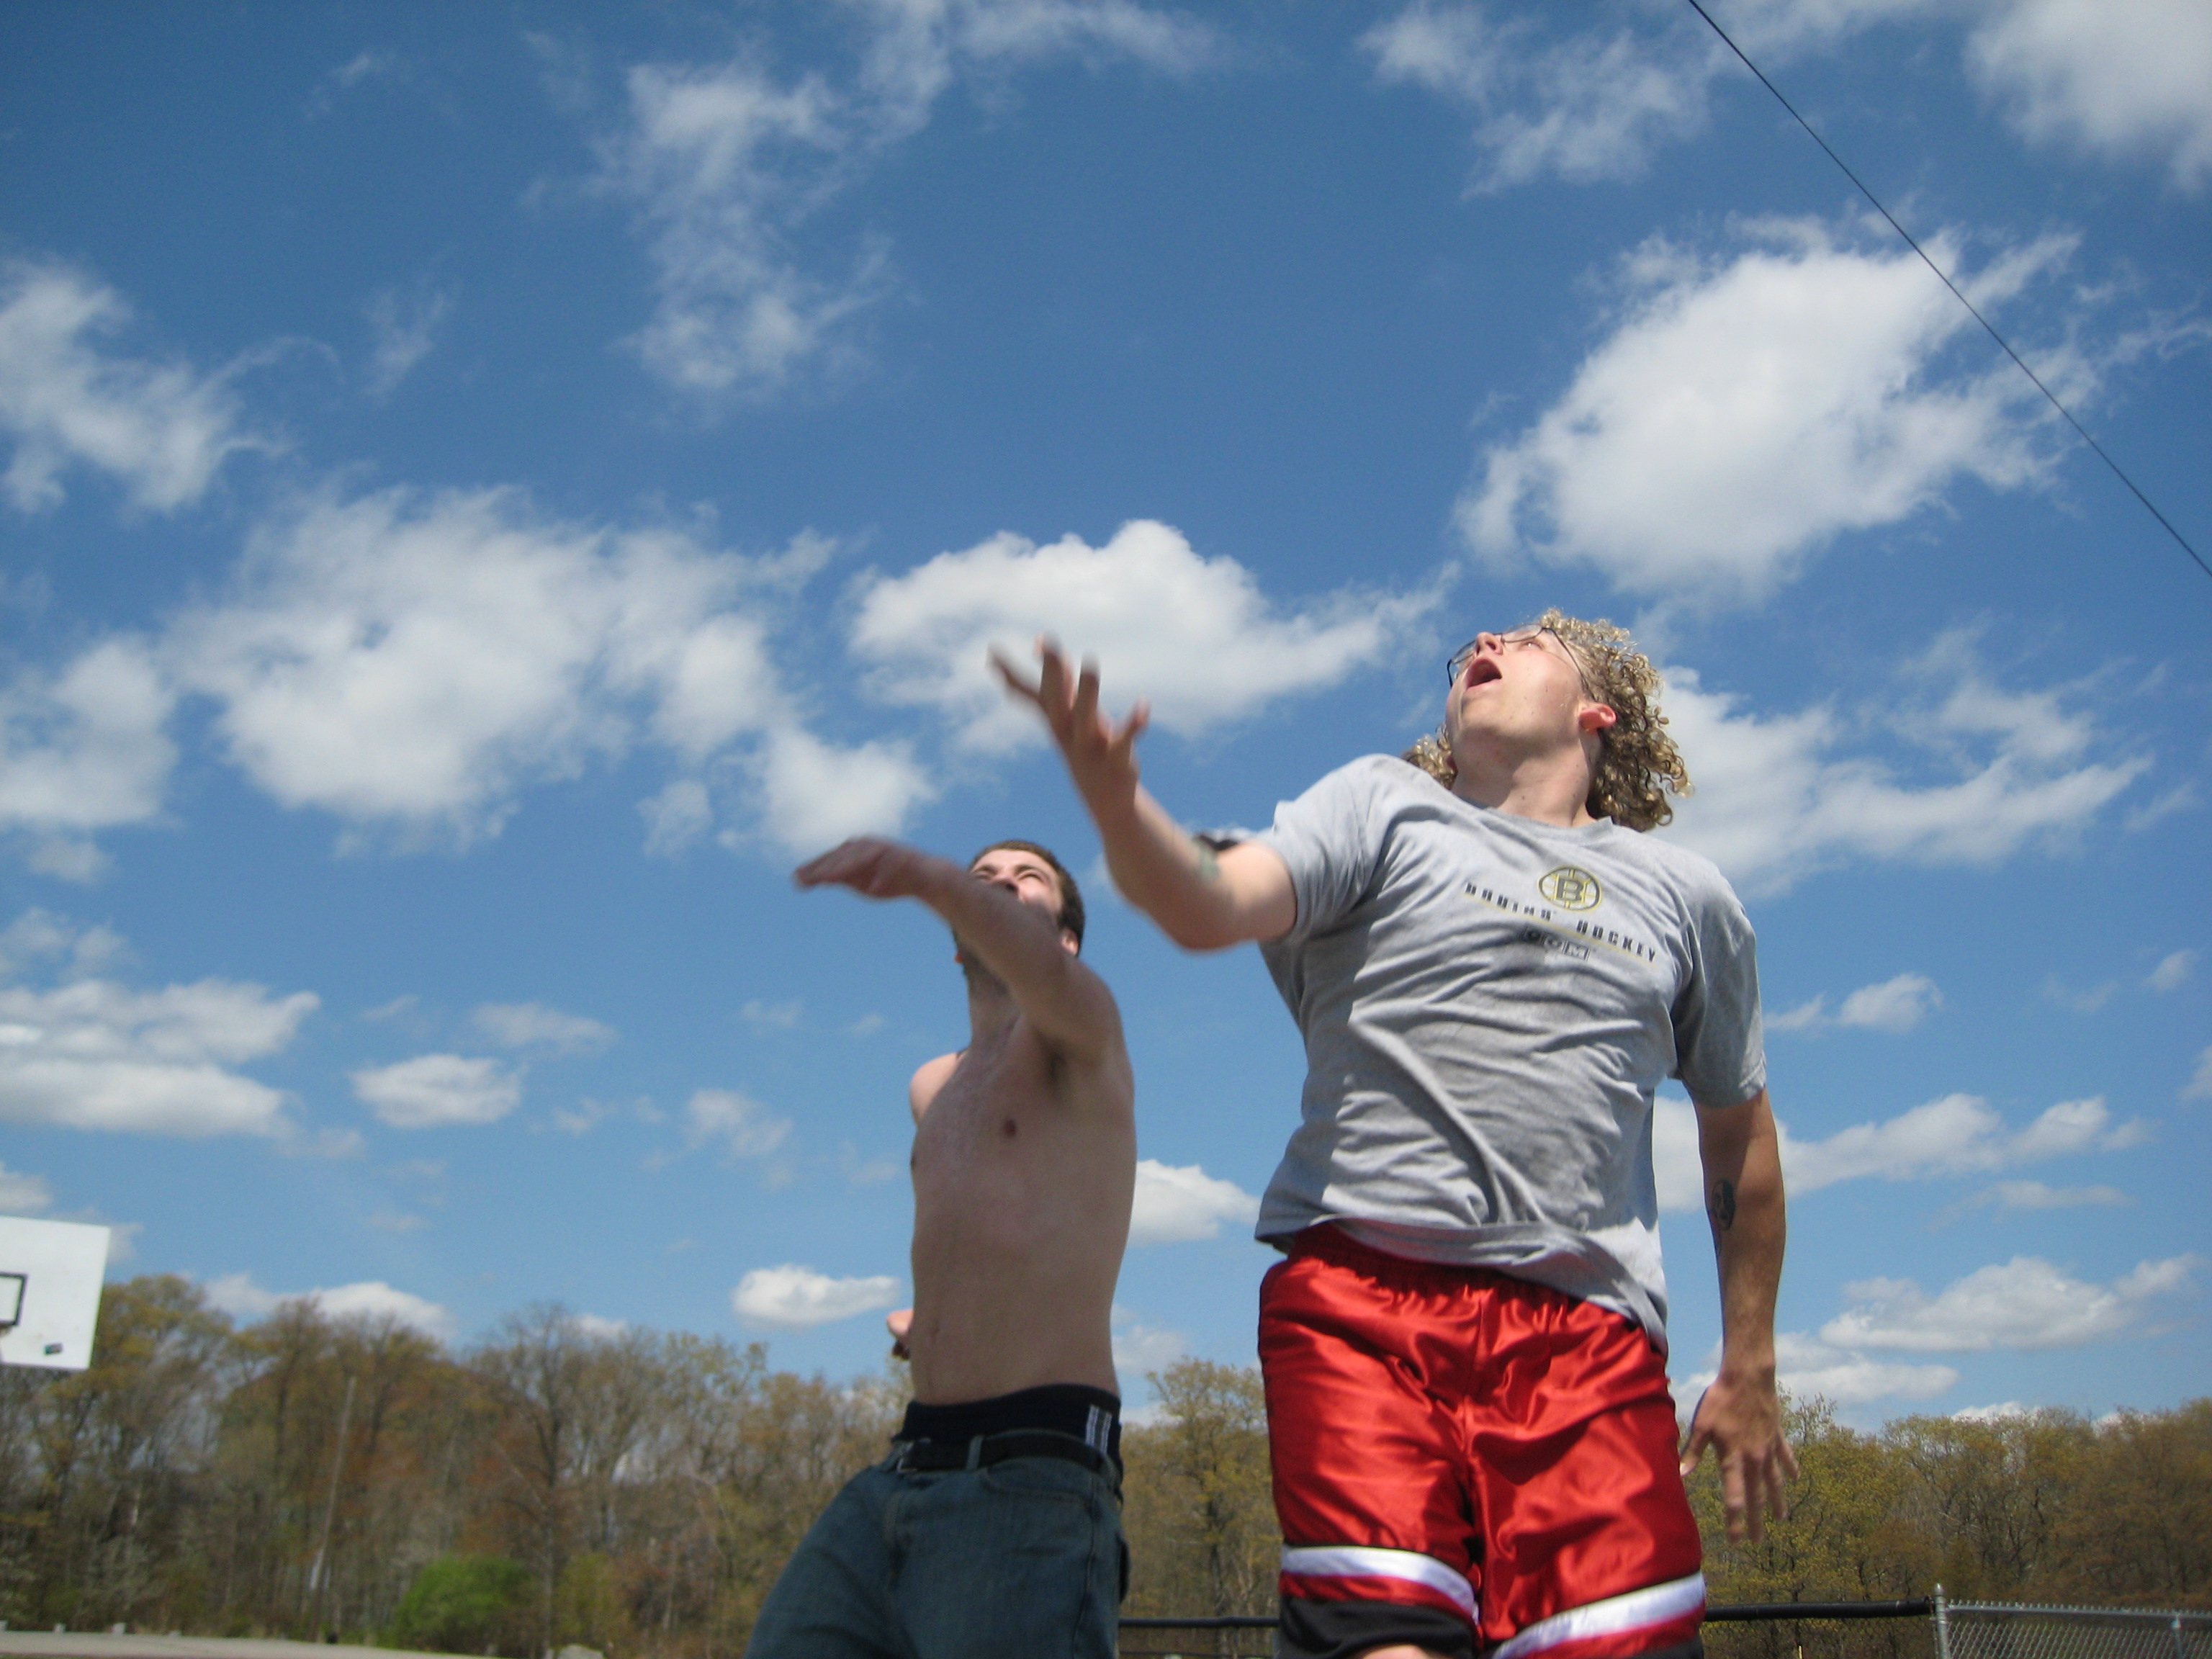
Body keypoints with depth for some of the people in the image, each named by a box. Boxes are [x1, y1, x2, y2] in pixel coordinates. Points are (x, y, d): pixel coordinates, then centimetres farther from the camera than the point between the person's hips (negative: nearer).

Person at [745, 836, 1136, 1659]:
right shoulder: (931, 1089, 24)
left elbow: (1046, 975, -24)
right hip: (900, 1474, 7)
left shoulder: (1079, 1032, 2)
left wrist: (927, 875, -41)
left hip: (1032, 1479, -7)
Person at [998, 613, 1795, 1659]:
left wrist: (1749, 1372, 26)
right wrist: (1115, 805, -31)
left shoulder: (1685, 896, 19)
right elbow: (1210, 906, -9)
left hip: (1588, 1331, 3)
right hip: (1368, 1296, -2)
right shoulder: (1385, 808, 10)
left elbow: (1739, 1134, 27)